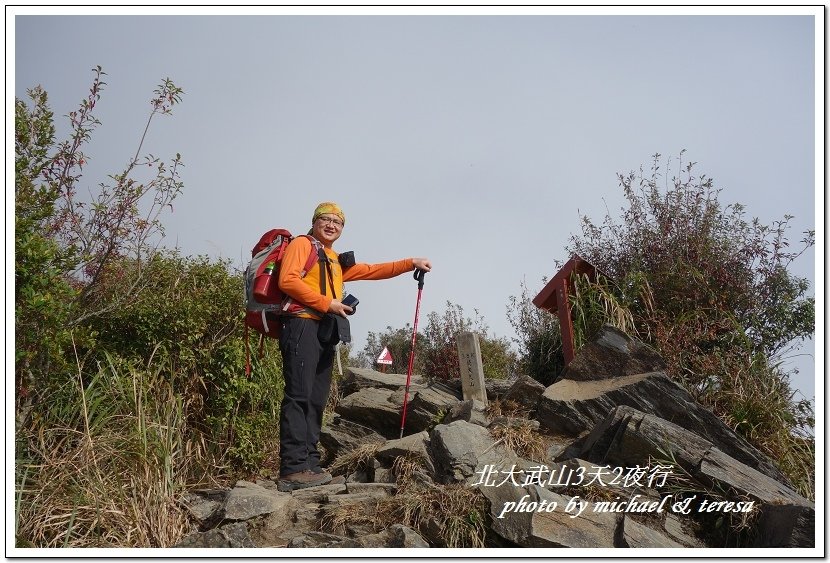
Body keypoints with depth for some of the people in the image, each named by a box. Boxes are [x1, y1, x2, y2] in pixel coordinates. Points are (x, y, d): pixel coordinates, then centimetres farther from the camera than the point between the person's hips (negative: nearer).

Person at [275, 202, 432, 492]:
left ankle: (310, 465, 4)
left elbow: (372, 271, 32)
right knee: (299, 396, -16)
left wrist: (410, 263, 26)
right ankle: (293, 469, -21)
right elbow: (287, 280, -9)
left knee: (316, 401, 4)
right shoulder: (302, 244, 6)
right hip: (302, 325, -9)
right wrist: (327, 303, -11)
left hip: (325, 333, 9)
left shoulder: (337, 261, 29)